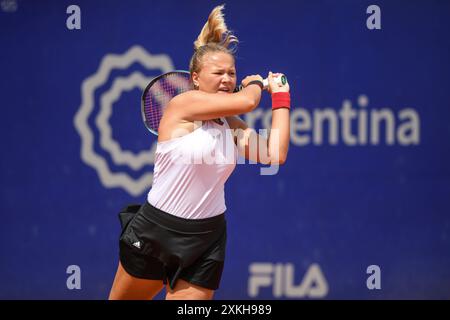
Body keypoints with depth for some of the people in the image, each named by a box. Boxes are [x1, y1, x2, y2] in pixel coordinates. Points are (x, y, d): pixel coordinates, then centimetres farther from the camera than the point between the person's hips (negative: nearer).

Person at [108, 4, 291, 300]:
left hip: (206, 242, 4)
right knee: (122, 299, 12)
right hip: (155, 231, -4)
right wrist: (256, 83, 3)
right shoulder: (183, 104, -12)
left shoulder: (232, 126, 6)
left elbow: (275, 155, -9)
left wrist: (281, 95, -2)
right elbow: (246, 102, -20)